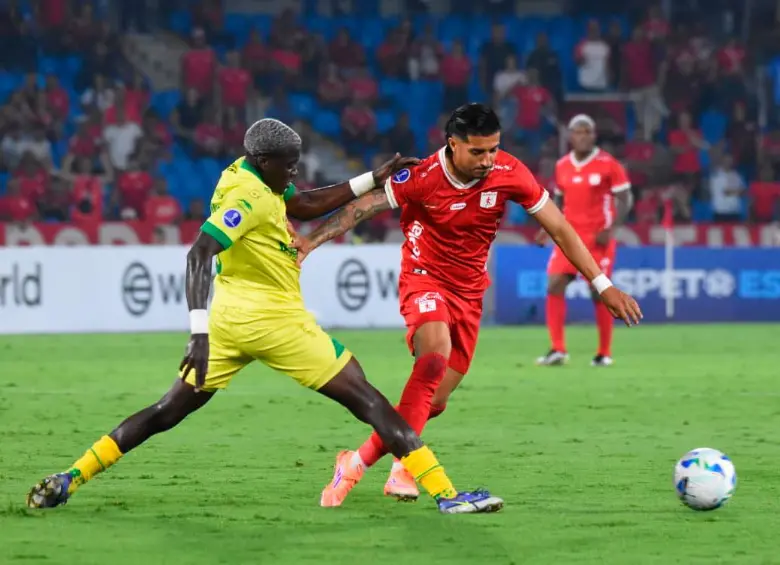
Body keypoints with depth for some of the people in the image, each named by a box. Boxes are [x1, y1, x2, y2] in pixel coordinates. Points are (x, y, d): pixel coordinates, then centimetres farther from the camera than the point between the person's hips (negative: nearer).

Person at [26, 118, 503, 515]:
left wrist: (374, 179, 22)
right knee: (367, 400, -3)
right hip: (274, 318, -9)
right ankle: (445, 494, -6)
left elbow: (307, 206, 24)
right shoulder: (249, 197, -19)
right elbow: (199, 256, -29)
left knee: (168, 412, 13)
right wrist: (200, 334, -37)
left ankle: (70, 479, 5)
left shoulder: (250, 177, 10)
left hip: (229, 319, 9)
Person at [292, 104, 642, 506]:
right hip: (424, 278, -4)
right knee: (437, 351, -34)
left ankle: (360, 461, 21)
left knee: (434, 401, 1)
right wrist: (312, 241, -24)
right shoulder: (423, 178, -21)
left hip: (469, 291, 4)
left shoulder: (509, 174, -13)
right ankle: (404, 464, -28)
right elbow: (362, 206, -14)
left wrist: (603, 286, -5)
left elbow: (559, 229, -4)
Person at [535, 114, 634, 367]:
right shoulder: (562, 166, 7)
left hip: (598, 237, -4)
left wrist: (610, 229, -19)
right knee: (554, 285, -9)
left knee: (600, 292, -2)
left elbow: (625, 200, -7)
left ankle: (604, 353, 11)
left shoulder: (608, 164, -7)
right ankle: (558, 349, -6)